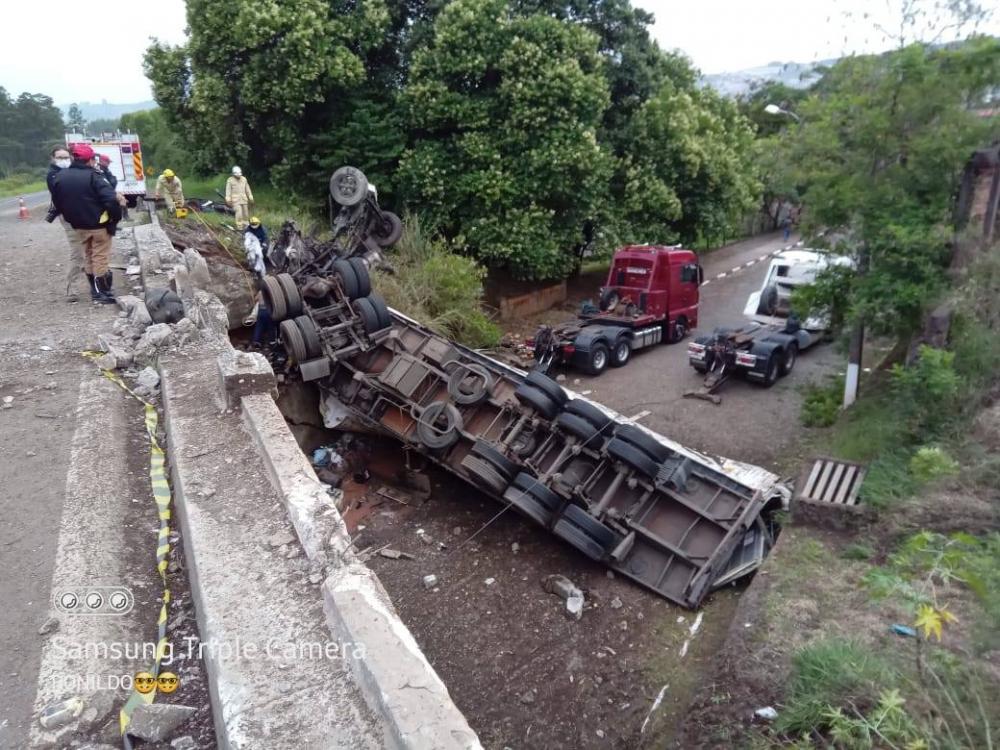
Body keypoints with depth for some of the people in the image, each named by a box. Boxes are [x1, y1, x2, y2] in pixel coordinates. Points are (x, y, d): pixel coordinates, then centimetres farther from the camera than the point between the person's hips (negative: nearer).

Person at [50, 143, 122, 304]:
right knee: (100, 258, 2)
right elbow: (111, 199, -27)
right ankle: (103, 292, 7)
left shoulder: (60, 176, 3)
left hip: (79, 226, 6)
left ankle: (95, 290, 25)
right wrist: (116, 218, -13)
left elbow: (57, 202, 11)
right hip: (99, 225, -6)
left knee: (88, 257, 18)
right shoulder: (92, 176, -17)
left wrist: (72, 218, 20)